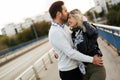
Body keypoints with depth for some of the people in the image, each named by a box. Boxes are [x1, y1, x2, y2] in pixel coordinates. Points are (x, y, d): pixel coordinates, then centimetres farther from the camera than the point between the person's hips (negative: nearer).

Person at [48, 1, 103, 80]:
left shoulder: (64, 27, 6)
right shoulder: (55, 32, -23)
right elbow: (70, 53, -26)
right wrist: (91, 59, -22)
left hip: (77, 67, 9)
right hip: (68, 71, -8)